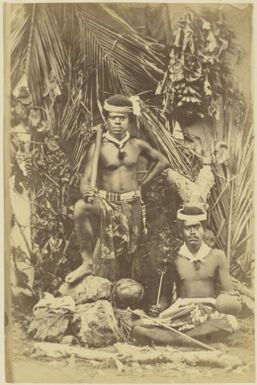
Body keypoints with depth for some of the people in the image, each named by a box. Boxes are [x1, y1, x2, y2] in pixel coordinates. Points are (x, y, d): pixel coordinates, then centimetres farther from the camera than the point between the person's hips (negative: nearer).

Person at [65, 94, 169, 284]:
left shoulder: (138, 145, 1)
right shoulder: (98, 147, -6)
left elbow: (162, 161, 16)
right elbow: (86, 179, -10)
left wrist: (142, 183, 10)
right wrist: (86, 191, -35)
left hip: (132, 204, 2)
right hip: (105, 201, -2)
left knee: (126, 255, 8)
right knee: (81, 207, -34)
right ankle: (87, 262, -23)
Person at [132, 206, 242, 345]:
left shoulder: (217, 256, 6)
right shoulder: (174, 259, 5)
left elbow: (228, 292, 9)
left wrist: (233, 302, -14)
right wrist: (161, 309, -11)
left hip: (210, 314, 1)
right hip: (181, 315, 0)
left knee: (231, 323, -36)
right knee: (138, 328, -23)